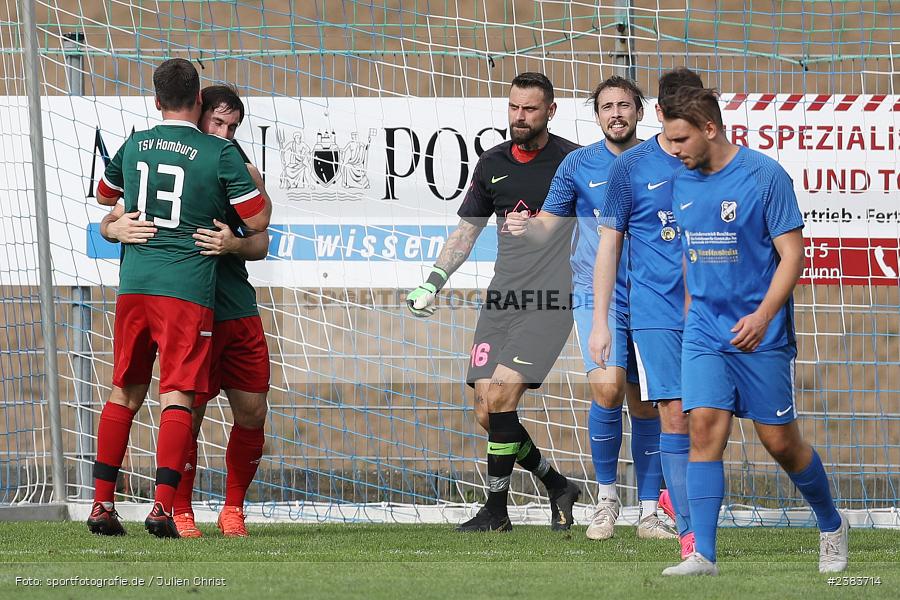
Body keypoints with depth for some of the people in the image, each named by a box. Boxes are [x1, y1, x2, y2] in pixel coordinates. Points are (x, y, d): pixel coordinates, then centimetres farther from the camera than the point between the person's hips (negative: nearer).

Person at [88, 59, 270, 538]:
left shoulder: (134, 146, 10)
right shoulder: (220, 154, -5)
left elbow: (104, 196, 28)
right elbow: (258, 220, -2)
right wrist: (258, 186, 18)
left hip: (133, 284, 4)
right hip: (187, 286, -4)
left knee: (124, 392, 13)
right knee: (177, 395, -5)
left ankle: (102, 503, 11)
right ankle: (162, 506, -16)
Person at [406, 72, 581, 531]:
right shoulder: (492, 164, 11)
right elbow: (466, 230, 21)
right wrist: (432, 284, 11)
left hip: (549, 303, -6)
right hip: (501, 300, 6)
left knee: (500, 397, -18)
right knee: (487, 414, -1)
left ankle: (497, 510, -7)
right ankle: (557, 487, 19)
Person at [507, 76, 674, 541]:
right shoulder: (580, 164, 3)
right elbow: (549, 223, 8)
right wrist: (525, 227, -14)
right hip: (597, 294, -2)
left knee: (646, 406, 5)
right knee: (607, 388, -21)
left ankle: (649, 514, 14)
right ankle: (606, 496, -3)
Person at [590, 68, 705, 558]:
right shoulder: (631, 168, 0)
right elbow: (609, 243, 4)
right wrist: (600, 321, 1)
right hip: (655, 312, -3)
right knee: (675, 415, -9)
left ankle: (677, 496, 23)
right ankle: (690, 529, -7)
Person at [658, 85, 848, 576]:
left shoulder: (765, 177, -11)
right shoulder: (682, 184, 6)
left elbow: (792, 254, -12)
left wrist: (762, 316, -23)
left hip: (761, 334, -4)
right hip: (705, 332, 4)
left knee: (781, 442, 3)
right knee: (705, 427, -11)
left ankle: (831, 525, 28)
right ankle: (703, 554, -12)